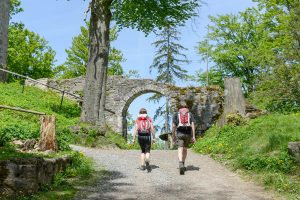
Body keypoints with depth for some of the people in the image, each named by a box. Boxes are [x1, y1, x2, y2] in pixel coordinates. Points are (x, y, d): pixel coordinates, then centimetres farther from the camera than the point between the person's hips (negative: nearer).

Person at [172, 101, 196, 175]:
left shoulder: (176, 114, 9)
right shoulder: (190, 114, 11)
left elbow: (174, 126, 3)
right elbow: (193, 125, 0)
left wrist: (173, 135, 11)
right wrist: (193, 136, -1)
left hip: (179, 133, -2)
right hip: (188, 133, 2)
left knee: (180, 149, -8)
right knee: (185, 149, 19)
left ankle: (181, 165, -29)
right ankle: (183, 165, 27)